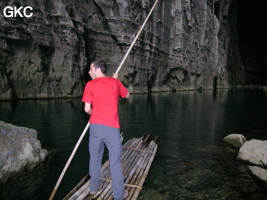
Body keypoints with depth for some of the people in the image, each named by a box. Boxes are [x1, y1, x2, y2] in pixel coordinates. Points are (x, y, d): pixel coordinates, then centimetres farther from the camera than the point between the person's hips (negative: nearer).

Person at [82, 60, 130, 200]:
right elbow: (127, 95, 20)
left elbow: (87, 109, -4)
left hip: (95, 126, 1)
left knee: (95, 158, 17)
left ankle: (94, 187, 33)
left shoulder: (90, 84, 0)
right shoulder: (115, 82, 4)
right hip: (112, 127, 0)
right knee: (115, 161, 6)